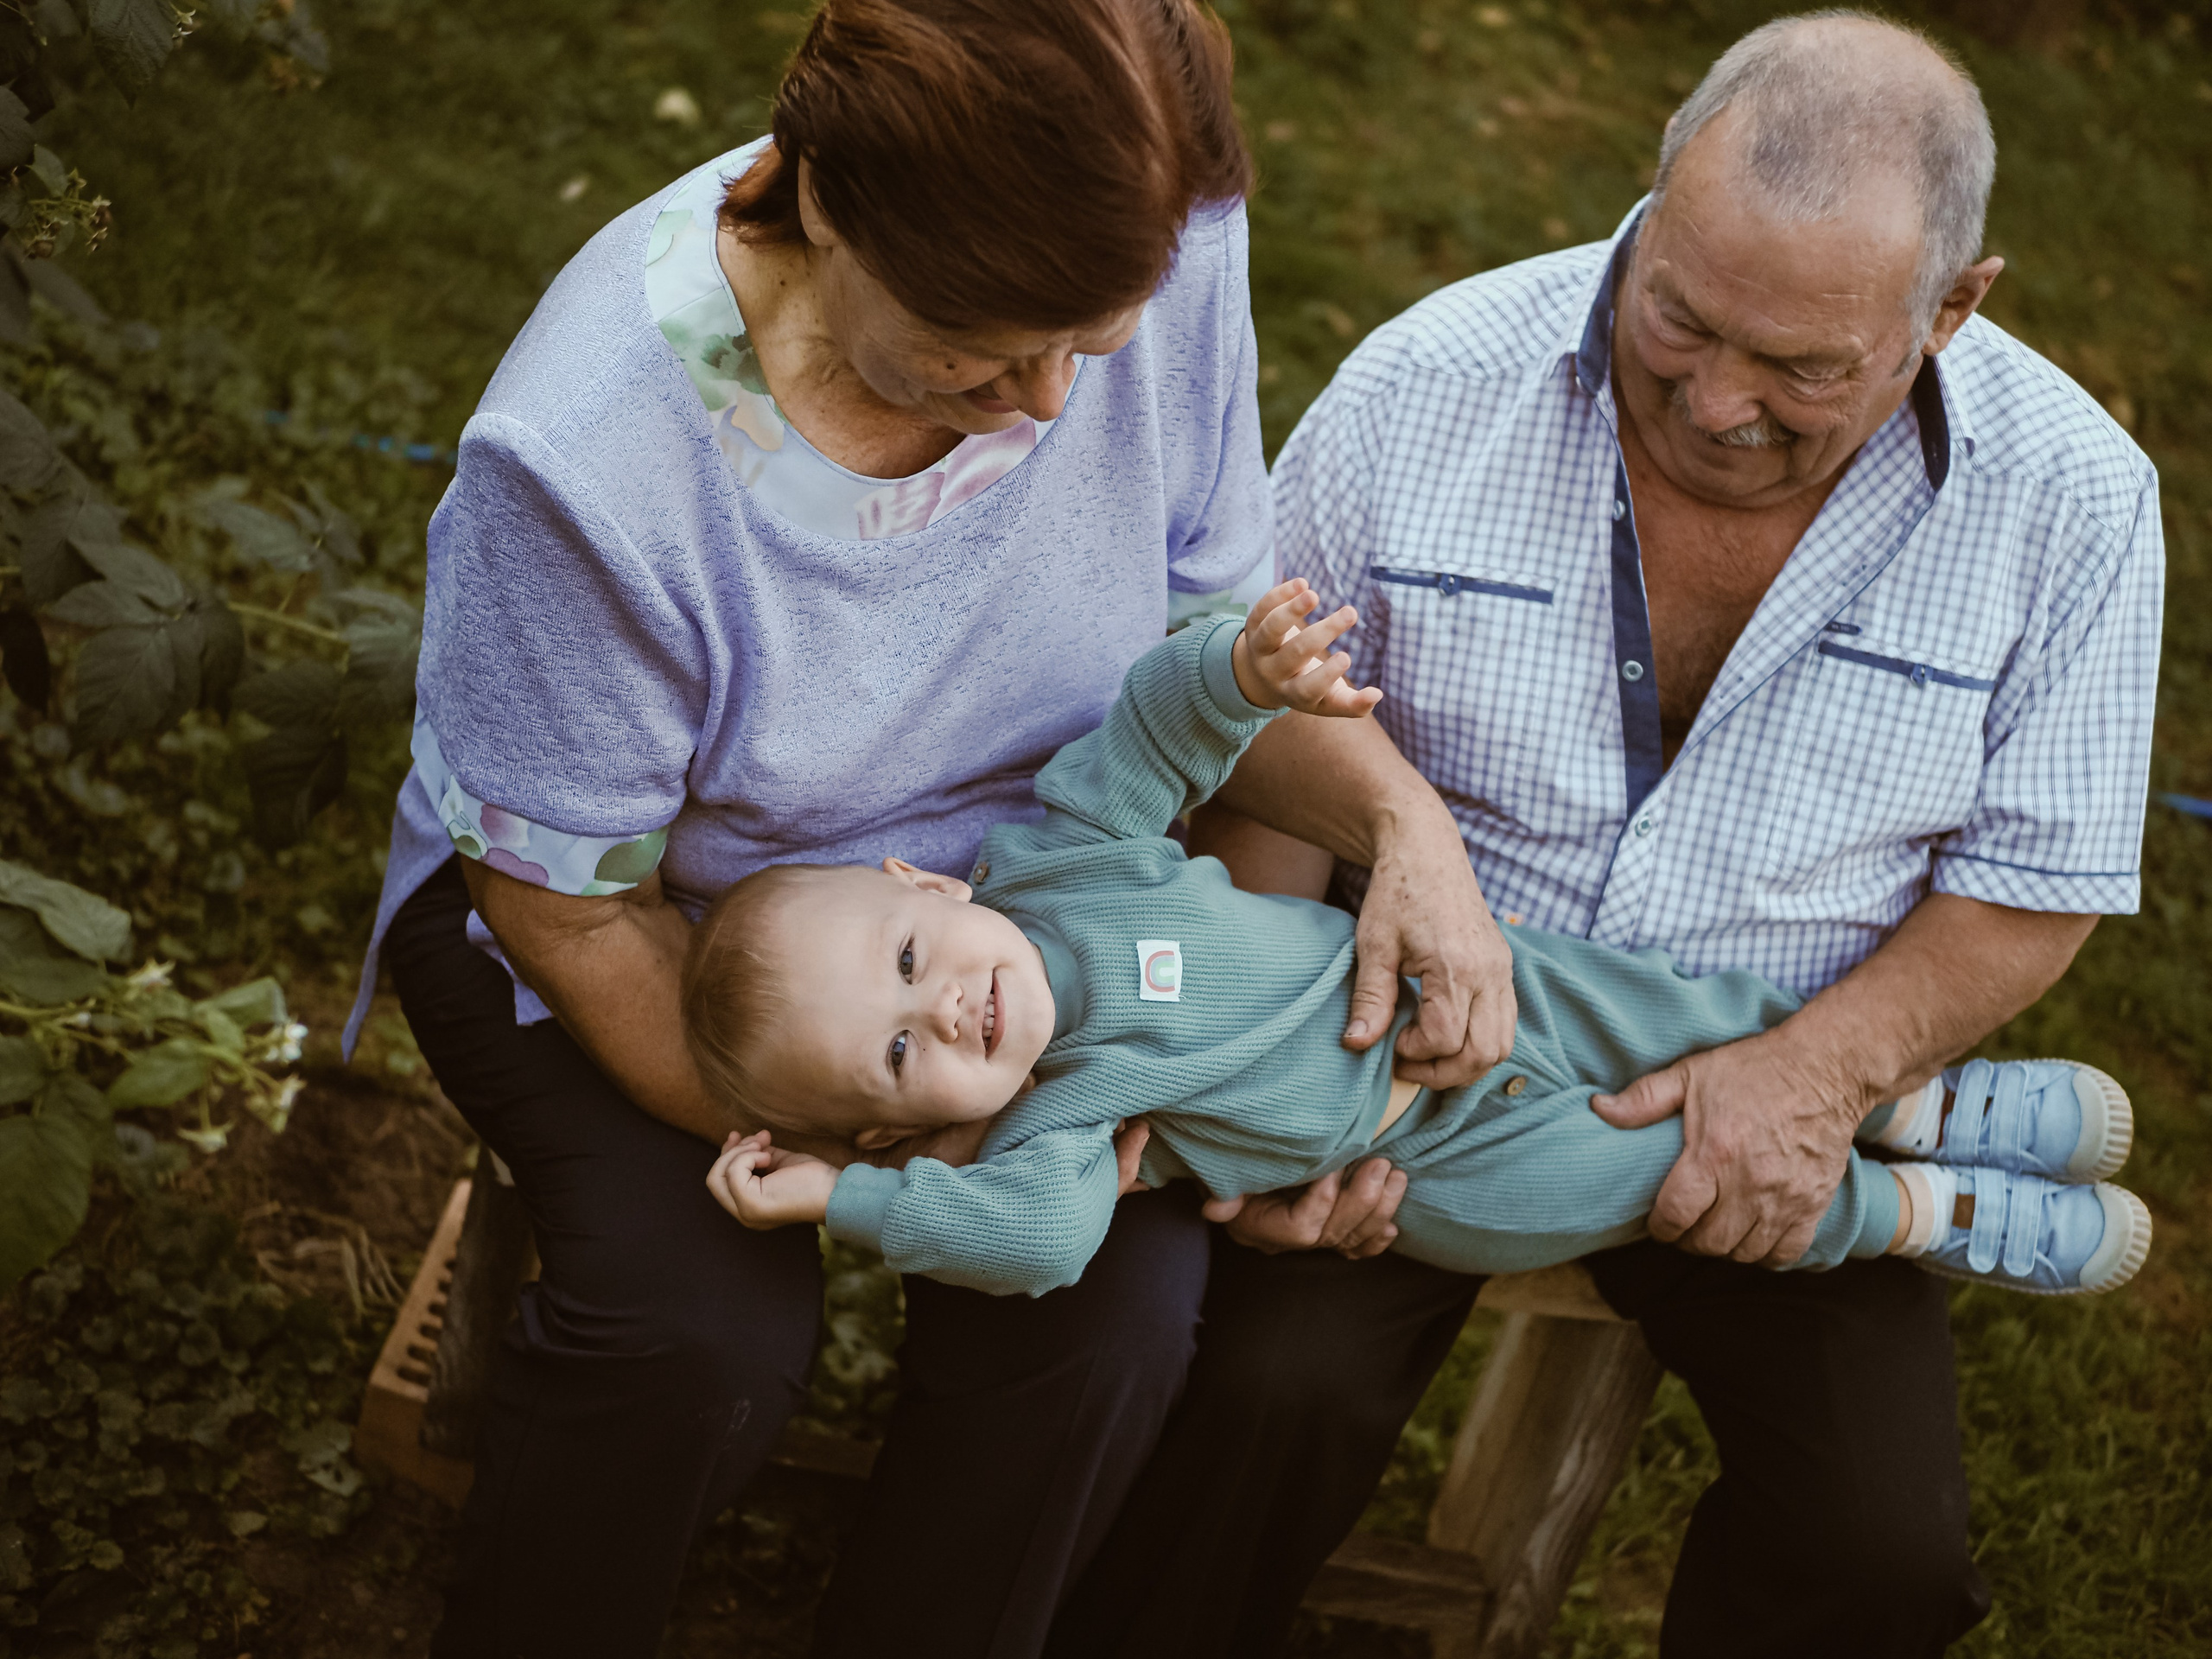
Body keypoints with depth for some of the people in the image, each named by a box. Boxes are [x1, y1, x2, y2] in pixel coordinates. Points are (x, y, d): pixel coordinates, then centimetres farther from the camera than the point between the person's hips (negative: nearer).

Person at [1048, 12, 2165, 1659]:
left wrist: (1828, 1065, -20)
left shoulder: (2071, 493, -10)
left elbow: (2036, 882, -2)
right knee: (1278, 1389, -25)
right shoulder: (1430, 385, -11)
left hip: (1778, 1092, 1)